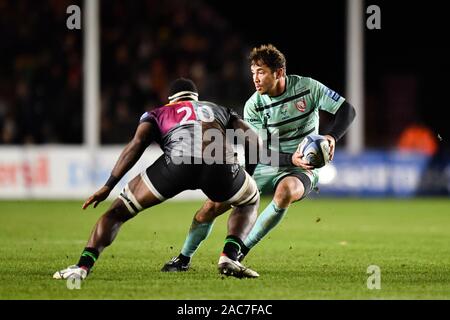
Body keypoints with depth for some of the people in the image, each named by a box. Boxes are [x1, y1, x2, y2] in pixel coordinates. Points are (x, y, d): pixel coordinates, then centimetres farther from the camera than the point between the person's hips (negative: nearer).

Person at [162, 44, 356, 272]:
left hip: (302, 170, -2)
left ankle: (241, 252, -26)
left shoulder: (307, 87, -9)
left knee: (285, 191, -39)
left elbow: (347, 110, -5)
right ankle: (184, 258, 13)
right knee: (215, 203, -9)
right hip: (266, 168, 3)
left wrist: (332, 137, -24)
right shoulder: (253, 105, -6)